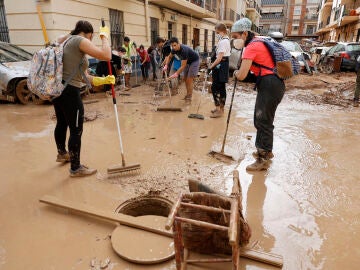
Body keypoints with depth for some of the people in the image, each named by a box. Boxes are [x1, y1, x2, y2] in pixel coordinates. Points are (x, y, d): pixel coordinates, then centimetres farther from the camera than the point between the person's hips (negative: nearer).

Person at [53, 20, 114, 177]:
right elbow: (106, 56, -21)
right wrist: (104, 36, -4)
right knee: (76, 130, -1)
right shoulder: (79, 41, -9)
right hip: (69, 92, -10)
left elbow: (81, 75, 17)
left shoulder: (67, 41, 20)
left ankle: (62, 154, 48)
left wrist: (102, 80, 13)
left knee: (62, 123, 26)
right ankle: (76, 168, 11)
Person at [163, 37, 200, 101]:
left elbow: (183, 66, -35)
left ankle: (189, 97, -6)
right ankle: (188, 94, 21)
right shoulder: (174, 49, -14)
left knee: (189, 80, -12)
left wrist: (176, 74, -40)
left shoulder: (184, 50, -37)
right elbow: (169, 57, 6)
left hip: (194, 61, -8)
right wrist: (166, 65, -9)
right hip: (188, 62, 8)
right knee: (185, 79, 9)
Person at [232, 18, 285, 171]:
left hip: (270, 85, -10)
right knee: (260, 119, 18)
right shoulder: (257, 42, 15)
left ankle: (263, 160, 6)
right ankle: (266, 151, 34)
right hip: (271, 84, 10)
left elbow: (241, 76, -21)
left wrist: (236, 72, 1)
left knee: (263, 122, -4)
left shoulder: (251, 47, -15)